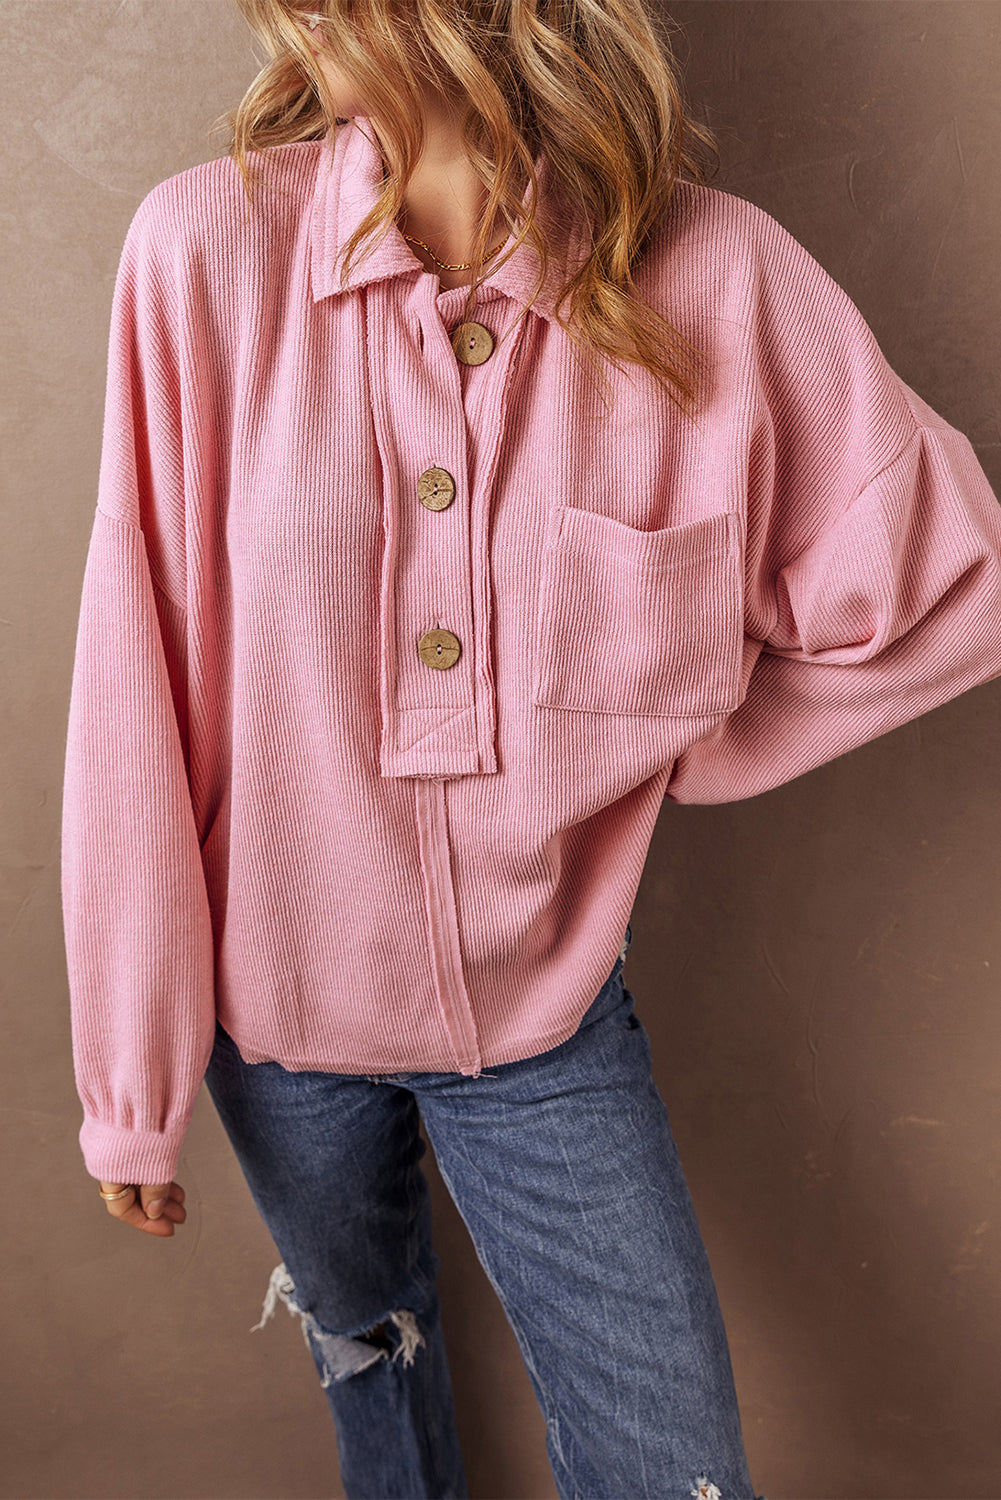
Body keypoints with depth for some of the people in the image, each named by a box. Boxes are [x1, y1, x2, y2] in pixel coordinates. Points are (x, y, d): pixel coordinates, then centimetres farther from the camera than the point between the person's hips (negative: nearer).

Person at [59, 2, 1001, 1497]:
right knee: (367, 1340, 26)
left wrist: (668, 751, -5)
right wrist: (132, 1082, -6)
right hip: (277, 994, 1)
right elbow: (136, 699, -11)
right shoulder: (209, 243, -14)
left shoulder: (718, 277, -15)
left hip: (548, 1004, 0)